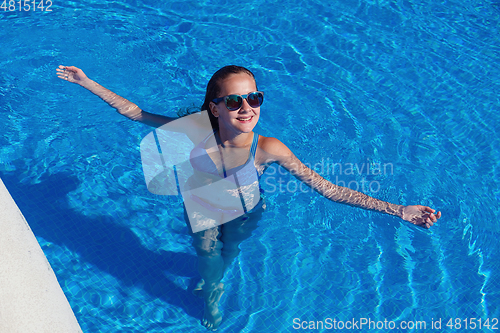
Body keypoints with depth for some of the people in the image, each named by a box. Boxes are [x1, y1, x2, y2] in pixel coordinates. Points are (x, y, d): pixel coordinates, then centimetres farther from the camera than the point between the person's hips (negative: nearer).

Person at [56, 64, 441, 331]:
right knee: (208, 260, 23)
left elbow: (330, 189, -32)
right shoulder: (196, 131, -34)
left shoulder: (268, 148, -36)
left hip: (244, 214, 1)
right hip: (202, 213, 0)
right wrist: (87, 82, -19)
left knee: (229, 254, 29)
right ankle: (211, 300, 61)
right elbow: (135, 112, -20)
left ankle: (211, 278, 68)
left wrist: (398, 209, -35)